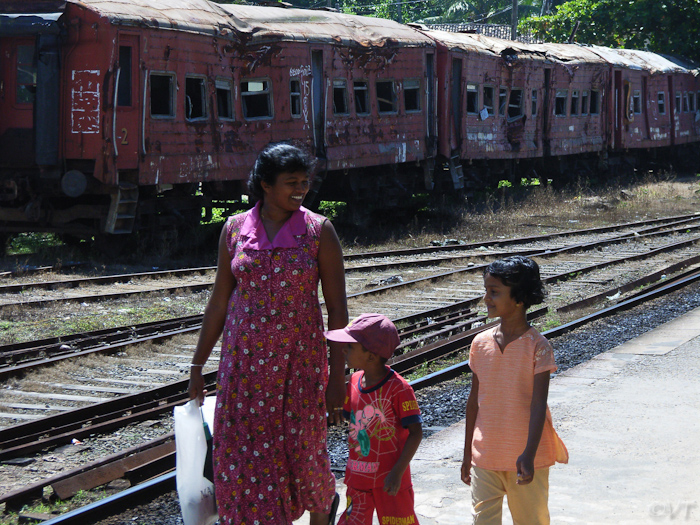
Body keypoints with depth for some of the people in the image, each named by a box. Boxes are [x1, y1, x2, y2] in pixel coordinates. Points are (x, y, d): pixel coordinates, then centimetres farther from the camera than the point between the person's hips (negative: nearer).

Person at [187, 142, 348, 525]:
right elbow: (219, 302, 8)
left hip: (299, 359, -2)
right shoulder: (235, 229, 2)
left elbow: (337, 307, -5)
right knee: (241, 457, 2)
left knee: (303, 452, 7)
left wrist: (337, 376, -8)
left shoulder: (319, 230, -5)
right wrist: (197, 366, 9)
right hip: (244, 360, 2)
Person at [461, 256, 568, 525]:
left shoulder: (537, 345, -12)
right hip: (485, 456, 3)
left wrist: (528, 455, -26)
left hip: (525, 457, -3)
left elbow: (538, 404, -16)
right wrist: (467, 454, 12)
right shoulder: (481, 343, 0)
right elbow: (474, 399, 8)